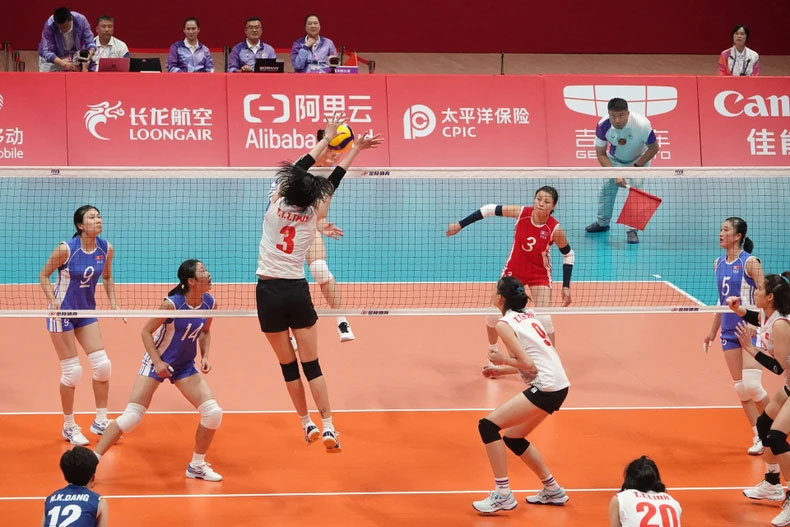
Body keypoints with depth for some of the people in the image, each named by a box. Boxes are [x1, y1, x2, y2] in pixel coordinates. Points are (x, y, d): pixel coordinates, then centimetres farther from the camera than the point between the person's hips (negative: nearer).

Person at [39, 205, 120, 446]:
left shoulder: (106, 248, -7)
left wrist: (113, 302, -3)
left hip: (87, 312, 5)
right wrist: (52, 299, -25)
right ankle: (69, 427, 14)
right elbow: (44, 275, -10)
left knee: (102, 365, 0)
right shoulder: (66, 249, -21)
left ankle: (100, 421, 14)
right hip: (62, 312, -5)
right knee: (72, 371, -2)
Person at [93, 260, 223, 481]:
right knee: (131, 417, -12)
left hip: (185, 366, 5)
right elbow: (146, 331, -14)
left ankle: (197, 465, 13)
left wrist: (205, 356, -4)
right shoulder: (172, 303, -25)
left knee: (213, 413, -6)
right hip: (157, 363, -5)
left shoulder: (209, 303, -9)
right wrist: (157, 362, -21)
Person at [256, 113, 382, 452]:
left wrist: (327, 138, 16)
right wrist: (355, 148, 21)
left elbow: (298, 168, 7)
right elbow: (333, 179, 9)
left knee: (288, 365, 8)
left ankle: (307, 425, 13)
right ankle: (327, 427, -7)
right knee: (311, 364, 1)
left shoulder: (276, 204, -5)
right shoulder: (314, 215, -3)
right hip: (297, 291, 0)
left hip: (269, 292, 0)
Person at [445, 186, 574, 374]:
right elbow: (490, 210, -11)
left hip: (540, 275, -3)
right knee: (493, 312, 6)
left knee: (543, 318, -17)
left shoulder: (555, 229, -24)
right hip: (513, 270, 3)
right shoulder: (522, 213, -21)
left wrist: (566, 287, -10)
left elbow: (568, 254, -9)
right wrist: (460, 224, -10)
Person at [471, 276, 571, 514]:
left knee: (488, 426, -7)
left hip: (545, 387, -9)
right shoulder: (529, 315, 16)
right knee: (513, 438, 20)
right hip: (559, 385, 9)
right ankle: (552, 491, 27)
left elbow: (528, 364, -15)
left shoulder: (504, 324, -8)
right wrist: (503, 369, 21)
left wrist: (503, 360, 1)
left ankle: (503, 494, -8)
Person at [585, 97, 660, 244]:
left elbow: (654, 148, -20)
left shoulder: (642, 125, -37)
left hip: (639, 159, -3)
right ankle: (602, 223, 31)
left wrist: (636, 167, -25)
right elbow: (601, 154, -19)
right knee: (606, 188, 6)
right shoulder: (603, 126, -30)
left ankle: (632, 229, -7)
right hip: (615, 160, 3)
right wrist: (615, 175, -29)